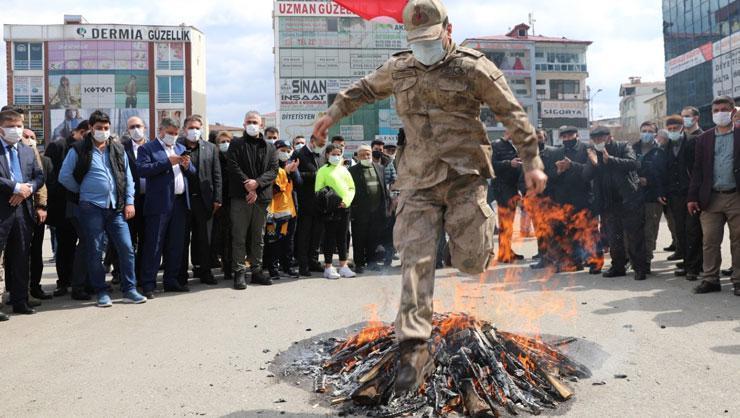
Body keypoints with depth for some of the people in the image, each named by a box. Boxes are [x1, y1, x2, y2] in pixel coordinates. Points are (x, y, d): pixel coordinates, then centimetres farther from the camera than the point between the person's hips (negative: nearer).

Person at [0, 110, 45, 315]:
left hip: (23, 209, 5)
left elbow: (39, 176, 10)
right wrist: (17, 187, -15)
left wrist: (27, 190, -8)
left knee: (21, 258, 11)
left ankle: (20, 301, 20)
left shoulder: (28, 151, 15)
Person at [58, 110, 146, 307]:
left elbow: (127, 176, 11)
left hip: (116, 208, 3)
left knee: (126, 248, -1)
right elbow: (64, 176, 1)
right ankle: (101, 292, 14)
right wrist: (81, 191, 7)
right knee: (95, 252, 3)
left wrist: (129, 202, 3)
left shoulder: (118, 149, 10)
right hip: (92, 208, -3)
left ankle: (129, 290, 8)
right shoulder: (79, 150, 0)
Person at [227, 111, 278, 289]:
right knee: (239, 236, -3)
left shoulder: (270, 147, 13)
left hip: (262, 196, 3)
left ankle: (257, 271, 17)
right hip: (240, 197, -3)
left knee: (258, 237, 9)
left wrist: (257, 183, -14)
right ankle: (239, 272, 1)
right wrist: (248, 186, -13)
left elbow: (273, 170, 2)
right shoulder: (236, 144, 7)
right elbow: (234, 168, -5)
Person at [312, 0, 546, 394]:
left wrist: (531, 161, -3)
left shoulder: (473, 68, -1)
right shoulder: (398, 69, 11)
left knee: (470, 262, -5)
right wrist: (333, 113, 30)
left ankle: (484, 224, 33)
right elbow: (364, 88, 31)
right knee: (415, 260, -9)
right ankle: (413, 348, -8)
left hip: (464, 175, -2)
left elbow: (512, 114, 1)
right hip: (418, 180, 3)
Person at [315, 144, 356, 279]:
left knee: (343, 237, 10)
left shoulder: (344, 169, 14)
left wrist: (346, 201, -4)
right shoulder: (323, 170, 0)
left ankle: (343, 266, 16)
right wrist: (327, 201, -15)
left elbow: (352, 188, 11)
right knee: (330, 238, 0)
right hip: (331, 209, -5)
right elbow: (318, 190, -4)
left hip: (345, 207, 5)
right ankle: (328, 267, 7)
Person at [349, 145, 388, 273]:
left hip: (377, 210, 4)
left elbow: (384, 188, 14)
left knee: (375, 238, 10)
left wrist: (385, 205, 9)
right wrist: (352, 209, -11)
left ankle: (371, 260, 24)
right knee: (359, 239, 3)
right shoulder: (353, 171, -2)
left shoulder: (379, 168, 12)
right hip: (360, 211, -4)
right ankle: (359, 263, 13)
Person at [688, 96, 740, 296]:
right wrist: (693, 197, 2)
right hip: (711, 198, 2)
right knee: (710, 242, 3)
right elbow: (697, 169, 8)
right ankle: (710, 279, 11)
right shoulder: (704, 138, 11)